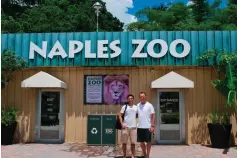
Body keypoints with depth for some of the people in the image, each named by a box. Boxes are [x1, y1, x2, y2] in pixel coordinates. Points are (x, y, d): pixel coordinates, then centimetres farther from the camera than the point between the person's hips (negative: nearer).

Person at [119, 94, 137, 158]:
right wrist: (122, 124, -10)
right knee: (124, 142, 7)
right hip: (125, 127, -1)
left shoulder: (136, 107, 9)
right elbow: (120, 115, -1)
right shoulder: (124, 107, 2)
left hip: (133, 127, 2)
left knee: (133, 143, 5)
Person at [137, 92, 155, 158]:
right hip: (139, 127, 4)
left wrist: (152, 126, -13)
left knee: (148, 142, 6)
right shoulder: (138, 105, 7)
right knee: (141, 142, 12)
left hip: (147, 127, -4)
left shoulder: (149, 105, -5)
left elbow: (153, 116, -6)